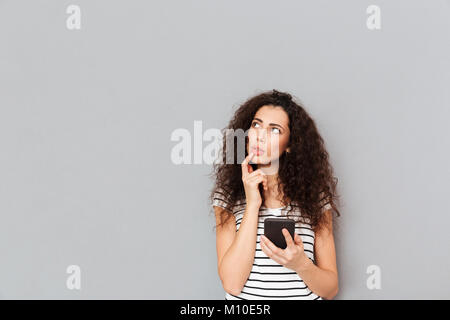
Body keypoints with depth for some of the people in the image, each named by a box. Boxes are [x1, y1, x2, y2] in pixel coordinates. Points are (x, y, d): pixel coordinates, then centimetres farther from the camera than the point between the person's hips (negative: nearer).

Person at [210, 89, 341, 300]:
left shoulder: (315, 196, 0)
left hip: (305, 296, 0)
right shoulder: (228, 196, 0)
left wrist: (301, 264, -18)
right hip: (243, 307, 0)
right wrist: (252, 205, -12)